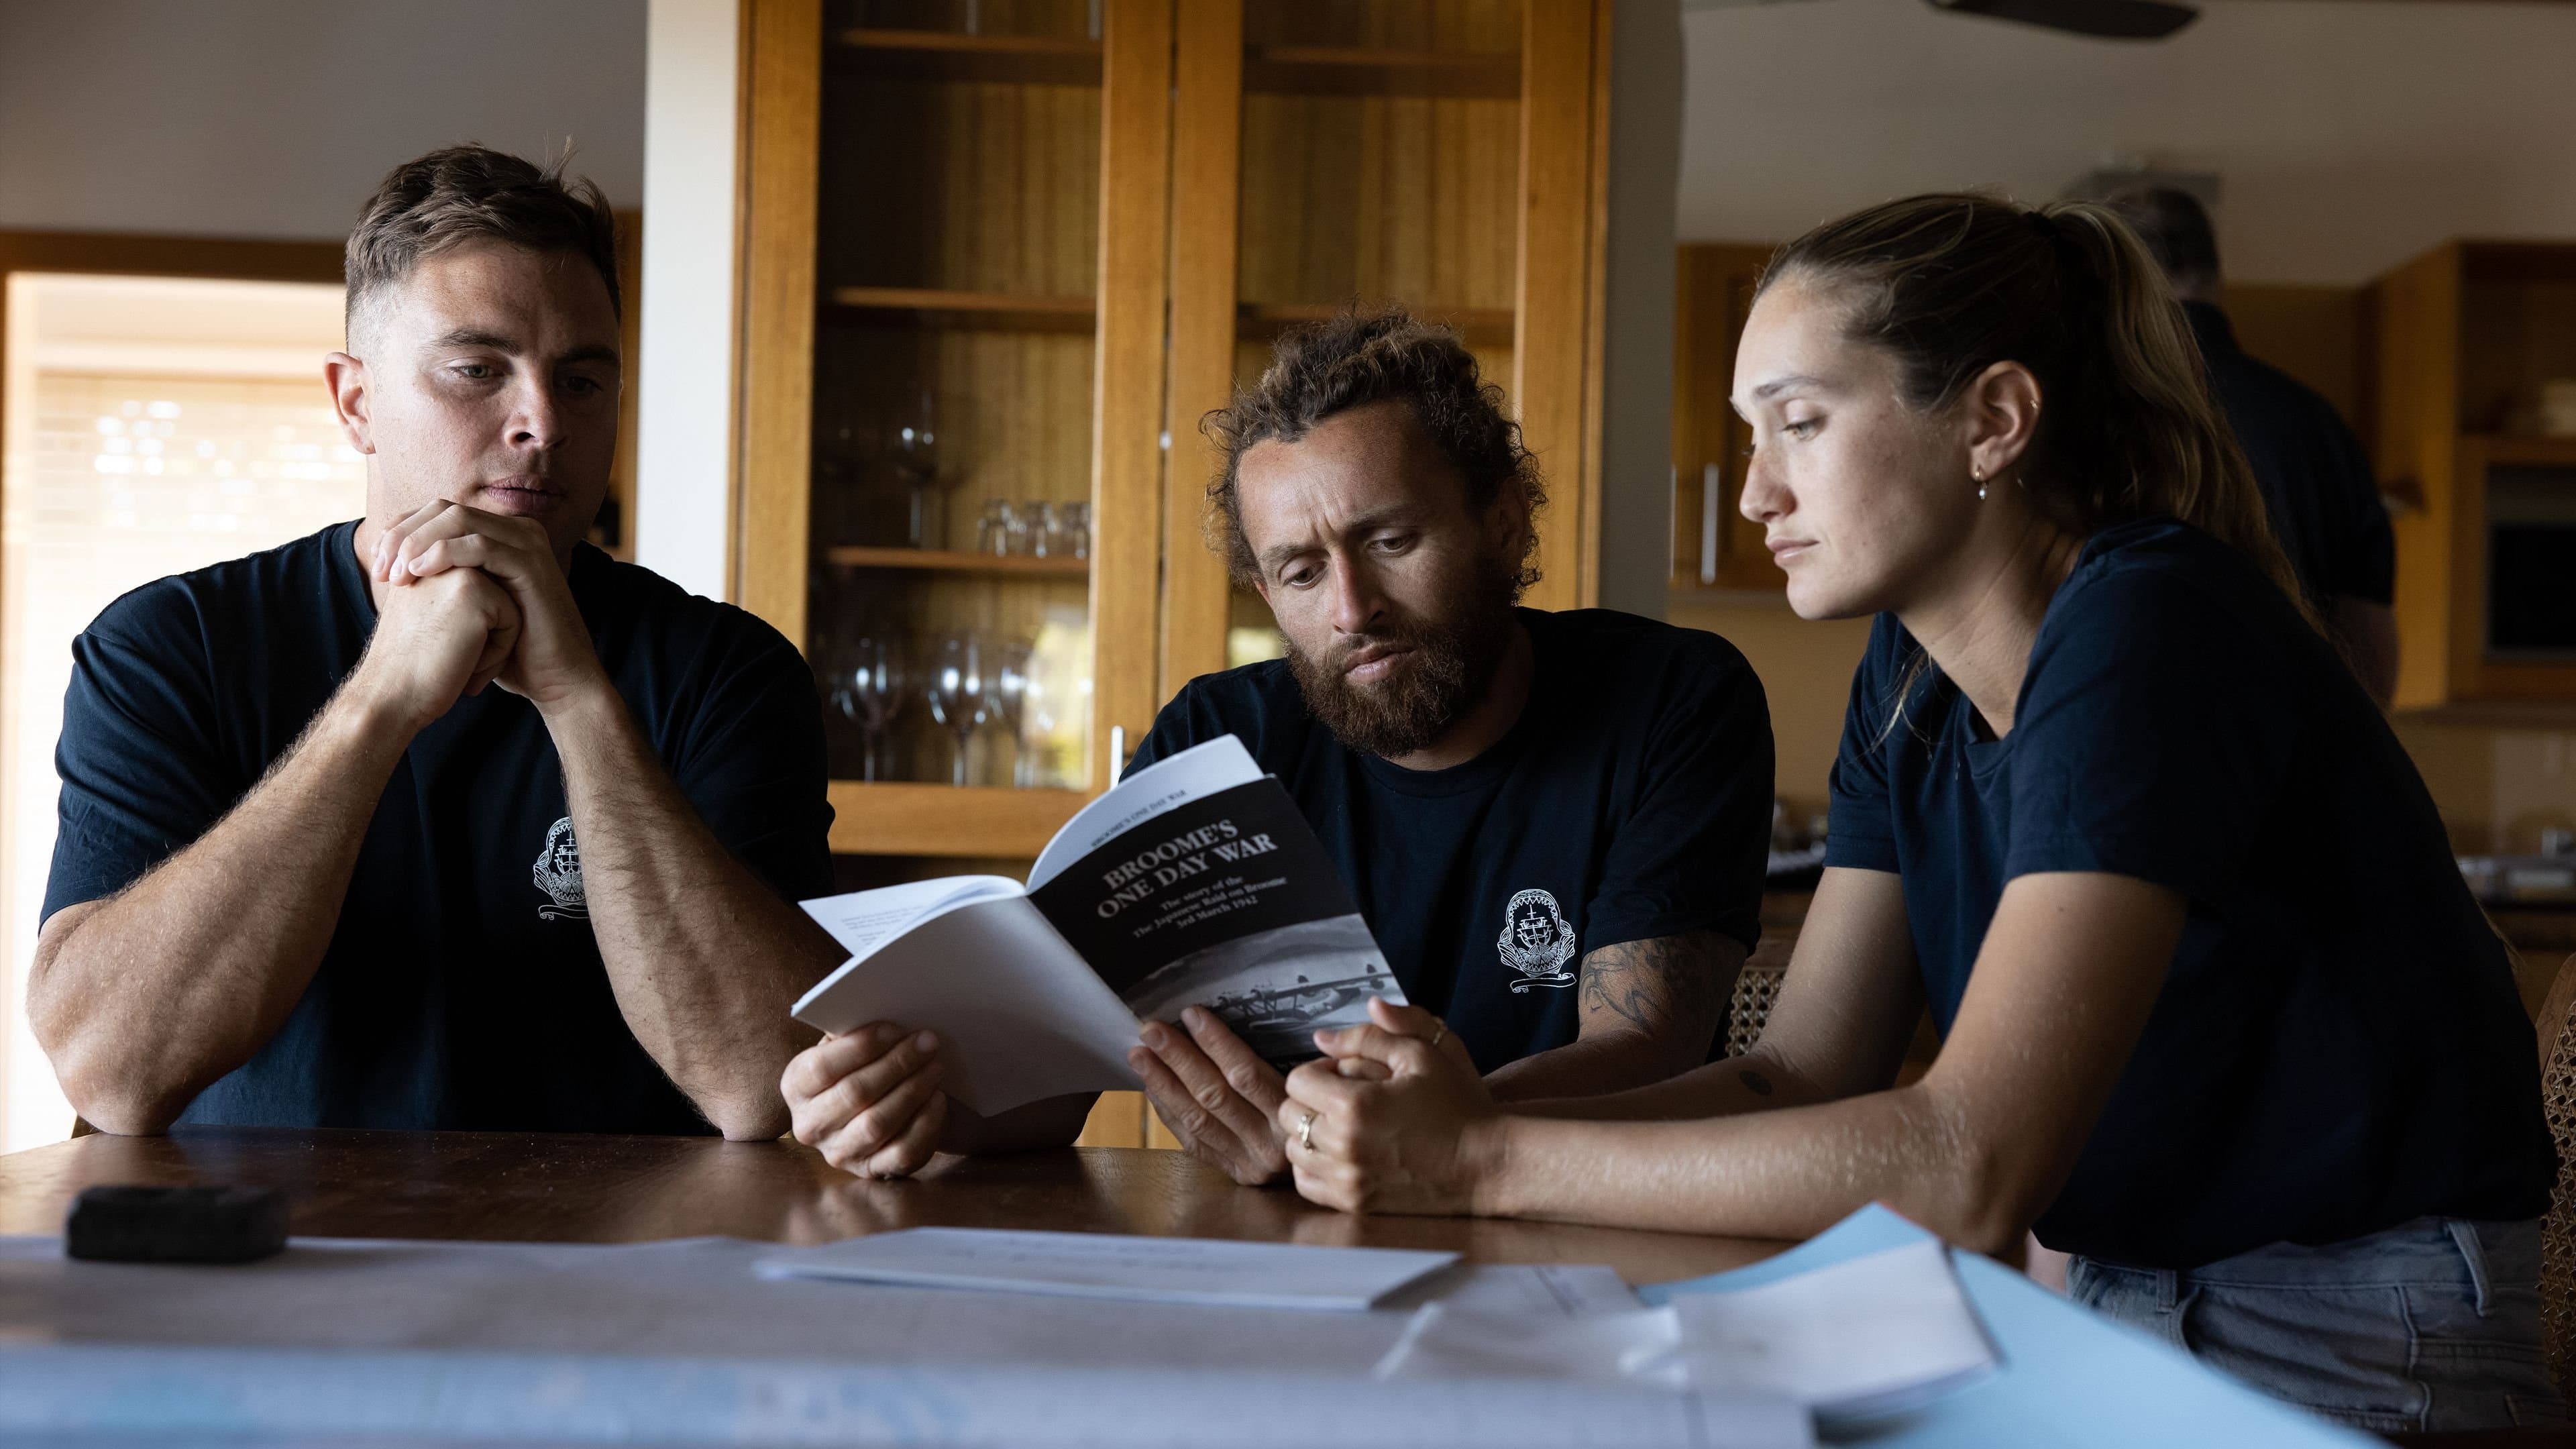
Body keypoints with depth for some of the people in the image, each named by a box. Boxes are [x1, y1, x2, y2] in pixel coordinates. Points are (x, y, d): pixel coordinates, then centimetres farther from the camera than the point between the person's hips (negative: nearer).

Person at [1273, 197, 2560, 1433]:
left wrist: (1488, 1161, -26)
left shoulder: (2151, 635, -22)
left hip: (2362, 1355, -7)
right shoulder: (1910, 677, 5)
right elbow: (1798, 1073, 0)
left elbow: (1972, 1167, -29)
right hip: (2119, 1305, 7)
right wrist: (1477, 1115, -16)